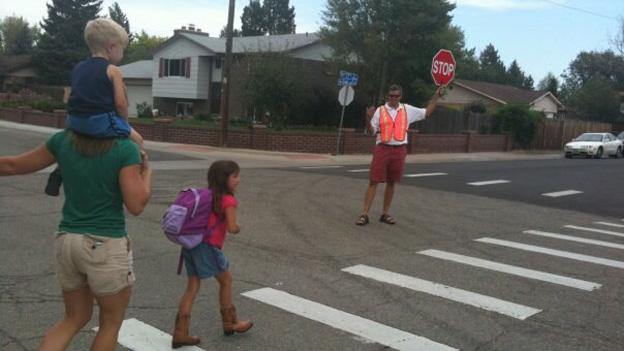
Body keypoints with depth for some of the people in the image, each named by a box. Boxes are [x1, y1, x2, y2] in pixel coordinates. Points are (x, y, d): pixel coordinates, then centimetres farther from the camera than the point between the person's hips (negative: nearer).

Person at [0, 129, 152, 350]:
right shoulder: (126, 149, -14)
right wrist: (146, 171, 2)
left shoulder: (63, 140, 0)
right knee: (111, 323, 17)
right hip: (106, 247, -5)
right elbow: (135, 206, -15)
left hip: (67, 241, 5)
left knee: (75, 318, 24)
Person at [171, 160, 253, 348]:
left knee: (192, 287, 12)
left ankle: (180, 334, 13)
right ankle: (230, 323, 28)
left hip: (190, 243, 7)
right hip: (208, 246, -7)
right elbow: (232, 228, -15)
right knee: (226, 280, 14)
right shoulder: (228, 200, -8)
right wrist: (238, 228, 4)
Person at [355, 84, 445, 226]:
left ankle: (385, 214, 20)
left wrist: (436, 96, 10)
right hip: (382, 149, -3)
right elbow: (372, 131, 0)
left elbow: (427, 112, 16)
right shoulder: (380, 110, 1)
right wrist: (368, 118, -18)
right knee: (373, 182, -6)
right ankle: (364, 214, -5)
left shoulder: (407, 110, 8)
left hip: (399, 150, 3)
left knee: (391, 183, 9)